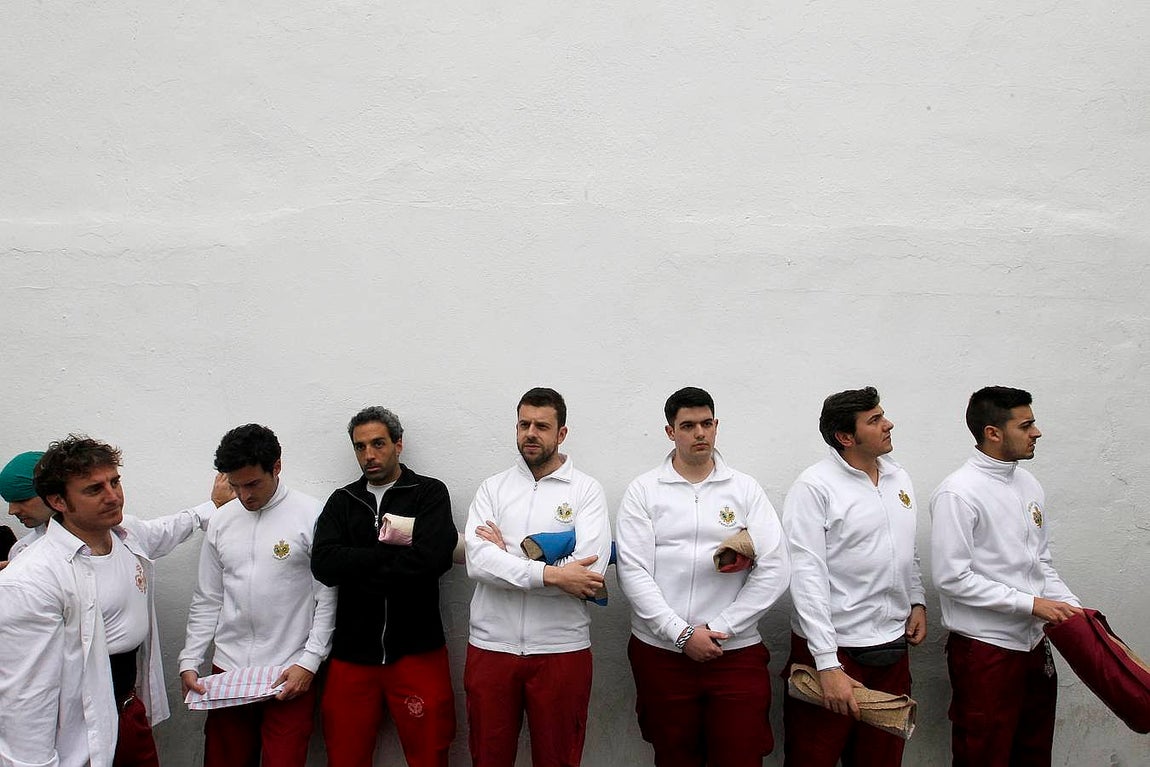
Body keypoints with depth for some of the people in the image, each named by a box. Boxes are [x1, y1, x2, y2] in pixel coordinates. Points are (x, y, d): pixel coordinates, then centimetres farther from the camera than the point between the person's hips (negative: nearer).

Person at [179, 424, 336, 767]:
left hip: (291, 675, -4)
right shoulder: (222, 520, 8)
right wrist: (189, 661, 7)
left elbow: (327, 599, -6)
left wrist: (309, 661, -11)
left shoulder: (312, 516, -7)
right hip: (227, 670, 4)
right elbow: (206, 601, 13)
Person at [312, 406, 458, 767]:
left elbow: (434, 557, -17)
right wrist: (393, 552, -11)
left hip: (417, 652, -3)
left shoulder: (430, 493, 1)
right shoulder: (342, 501, 11)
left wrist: (358, 568, -8)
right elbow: (324, 565, -6)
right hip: (352, 654, 3)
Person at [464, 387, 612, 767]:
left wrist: (509, 553, -10)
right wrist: (551, 573, -20)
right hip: (491, 646, 2)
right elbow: (478, 562, -11)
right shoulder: (492, 488, 5)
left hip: (561, 649, -2)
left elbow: (589, 571, -16)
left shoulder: (587, 490, -2)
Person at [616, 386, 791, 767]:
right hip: (660, 651, 0)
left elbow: (775, 569, -3)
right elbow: (632, 571, -5)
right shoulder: (642, 490, 2)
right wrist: (681, 634, -11)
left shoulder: (745, 489, 4)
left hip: (736, 652, 0)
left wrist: (719, 629, -9)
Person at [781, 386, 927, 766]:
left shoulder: (900, 478, 9)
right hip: (832, 649, -6)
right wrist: (827, 665, -21)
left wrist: (917, 601, 7)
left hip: (892, 647, 6)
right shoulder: (814, 487, -13)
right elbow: (807, 576, -18)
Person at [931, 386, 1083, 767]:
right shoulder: (958, 493, -17)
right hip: (985, 649, -7)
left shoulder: (1029, 485, 7)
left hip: (1034, 643, 8)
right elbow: (952, 578, -20)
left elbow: (1041, 562, 15)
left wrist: (1074, 608, 0)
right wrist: (1030, 603, -17)